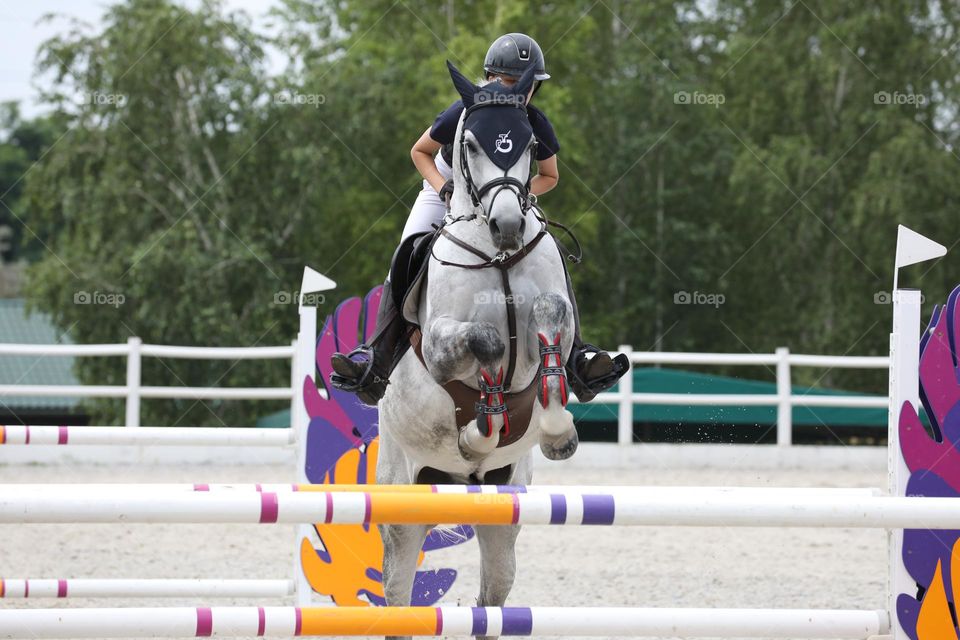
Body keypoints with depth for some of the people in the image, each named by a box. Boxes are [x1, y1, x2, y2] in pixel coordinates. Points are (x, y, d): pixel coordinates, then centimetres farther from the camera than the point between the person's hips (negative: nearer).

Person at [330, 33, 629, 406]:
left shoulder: (536, 126, -19)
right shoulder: (464, 114, -24)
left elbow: (549, 177, 0)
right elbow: (420, 152, -7)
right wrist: (443, 187, -25)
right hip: (448, 193, -1)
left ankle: (576, 361, -22)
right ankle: (376, 364, -26)